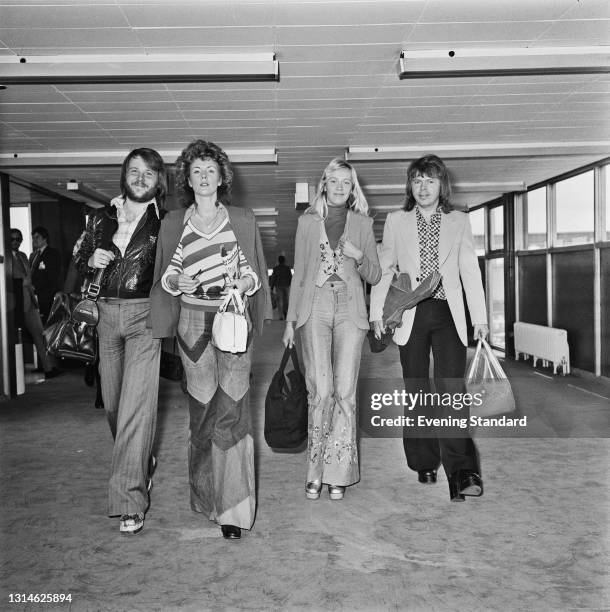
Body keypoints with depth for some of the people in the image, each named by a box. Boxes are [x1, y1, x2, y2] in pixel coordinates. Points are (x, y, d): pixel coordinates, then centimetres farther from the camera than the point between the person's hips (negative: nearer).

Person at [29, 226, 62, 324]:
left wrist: (35, 286, -11)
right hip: (35, 297, 6)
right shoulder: (33, 255, 22)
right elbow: (31, 274, 21)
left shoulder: (53, 253, 0)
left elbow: (53, 276, -8)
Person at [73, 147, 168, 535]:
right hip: (107, 315, 5)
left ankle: (130, 499, -7)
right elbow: (80, 262, 17)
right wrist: (92, 260, -3)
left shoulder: (165, 222, 0)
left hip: (145, 317, -5)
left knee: (136, 405, -11)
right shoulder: (102, 218, 12)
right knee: (113, 402, 13)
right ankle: (142, 463, 39)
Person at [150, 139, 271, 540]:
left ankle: (234, 507, -1)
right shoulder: (174, 222, 9)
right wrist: (176, 281, -8)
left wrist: (245, 284, -10)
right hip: (193, 321, 2)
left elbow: (254, 272, 10)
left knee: (231, 407, -8)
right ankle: (206, 491, 23)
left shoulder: (243, 220, 6)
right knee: (202, 407, 6)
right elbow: (165, 275, 13)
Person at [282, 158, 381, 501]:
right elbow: (299, 274, 14)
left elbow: (375, 277, 13)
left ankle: (338, 473, 5)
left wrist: (359, 256, -8)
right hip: (315, 308, 0)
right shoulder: (308, 222, 13)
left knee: (345, 391, -5)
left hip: (350, 309, 0)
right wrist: (291, 319, 10)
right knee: (322, 390, -8)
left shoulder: (362, 223, 12)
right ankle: (316, 471, 5)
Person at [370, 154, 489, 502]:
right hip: (410, 315, 1)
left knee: (452, 389, -12)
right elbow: (384, 268, 11)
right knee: (417, 391, 6)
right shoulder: (396, 222, 11)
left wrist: (480, 317, 3)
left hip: (448, 314, -1)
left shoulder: (459, 222, 10)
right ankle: (425, 466, 18)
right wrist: (377, 311, 3)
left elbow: (470, 270, 8)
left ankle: (461, 473, -12)